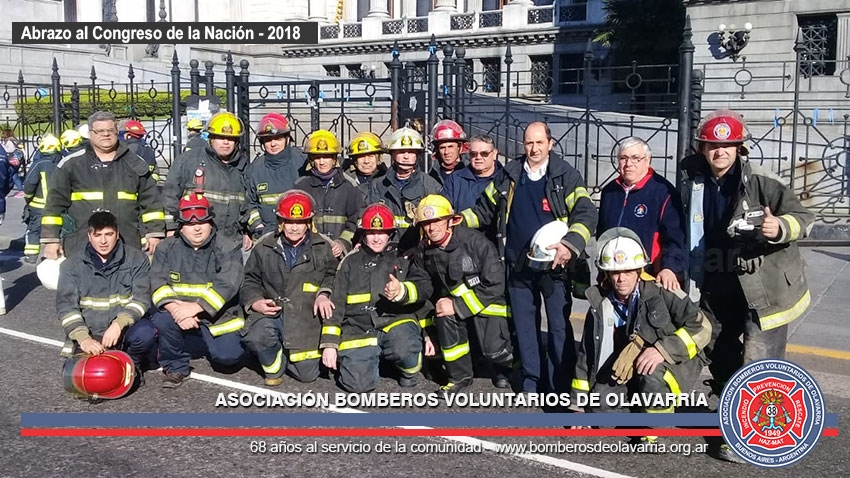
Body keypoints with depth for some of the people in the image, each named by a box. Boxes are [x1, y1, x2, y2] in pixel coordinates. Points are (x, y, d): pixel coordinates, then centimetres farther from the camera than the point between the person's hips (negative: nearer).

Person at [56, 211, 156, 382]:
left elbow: (142, 298, -9)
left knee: (145, 332, -33)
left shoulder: (136, 259, 0)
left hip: (125, 330, -1)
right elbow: (66, 306, -6)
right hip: (89, 334, 1)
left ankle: (132, 364, -1)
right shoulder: (72, 265, 3)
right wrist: (83, 338, -23)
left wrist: (119, 324, -27)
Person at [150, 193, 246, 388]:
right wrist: (175, 308, -29)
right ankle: (175, 367, -5)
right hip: (180, 313, 1)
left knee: (228, 355, -22)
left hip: (217, 318, -1)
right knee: (162, 319, -30)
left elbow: (227, 284, -19)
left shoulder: (227, 250, -4)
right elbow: (158, 282, -9)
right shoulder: (167, 248, 4)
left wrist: (195, 307, -32)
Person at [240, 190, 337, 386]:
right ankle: (273, 365, 3)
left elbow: (333, 276, 12)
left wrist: (324, 294, -9)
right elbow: (250, 281, 12)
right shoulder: (264, 247, 6)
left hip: (306, 317, 0)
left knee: (308, 373, -7)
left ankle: (290, 355, 29)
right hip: (271, 312, 0)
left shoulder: (323, 248, 4)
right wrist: (256, 302, -7)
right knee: (255, 337, -33)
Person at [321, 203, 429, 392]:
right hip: (359, 328, 1)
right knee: (357, 383, -21)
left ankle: (410, 370, 1)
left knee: (405, 347, -35)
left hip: (396, 322, 0)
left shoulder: (404, 260, 15)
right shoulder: (350, 262, 14)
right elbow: (335, 305, 11)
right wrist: (330, 344, 3)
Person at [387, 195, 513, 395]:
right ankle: (459, 375, -7)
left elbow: (494, 285, -22)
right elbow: (422, 283, 1)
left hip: (487, 301, -4)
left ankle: (504, 366, 23)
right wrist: (402, 291, -23)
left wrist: (457, 306, -23)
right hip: (454, 299, 4)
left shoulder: (475, 241, -22)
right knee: (444, 315, -28)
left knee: (493, 350, -20)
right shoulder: (424, 251, -4)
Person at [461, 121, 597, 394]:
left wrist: (570, 245, -27)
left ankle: (561, 388, 10)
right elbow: (484, 210, 12)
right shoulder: (508, 176, 8)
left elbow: (585, 214, -12)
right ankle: (531, 383, 25)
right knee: (524, 327, 12)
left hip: (554, 265, -4)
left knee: (559, 327, 0)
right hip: (518, 265, 4)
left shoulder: (566, 177, -3)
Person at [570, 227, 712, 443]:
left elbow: (701, 328, -21)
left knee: (652, 377, -36)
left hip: (677, 362, -5)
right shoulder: (600, 305, -4)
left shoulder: (660, 292, -19)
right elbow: (587, 354, 5)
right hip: (631, 367, 5)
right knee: (601, 409, -14)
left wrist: (663, 350, -35)